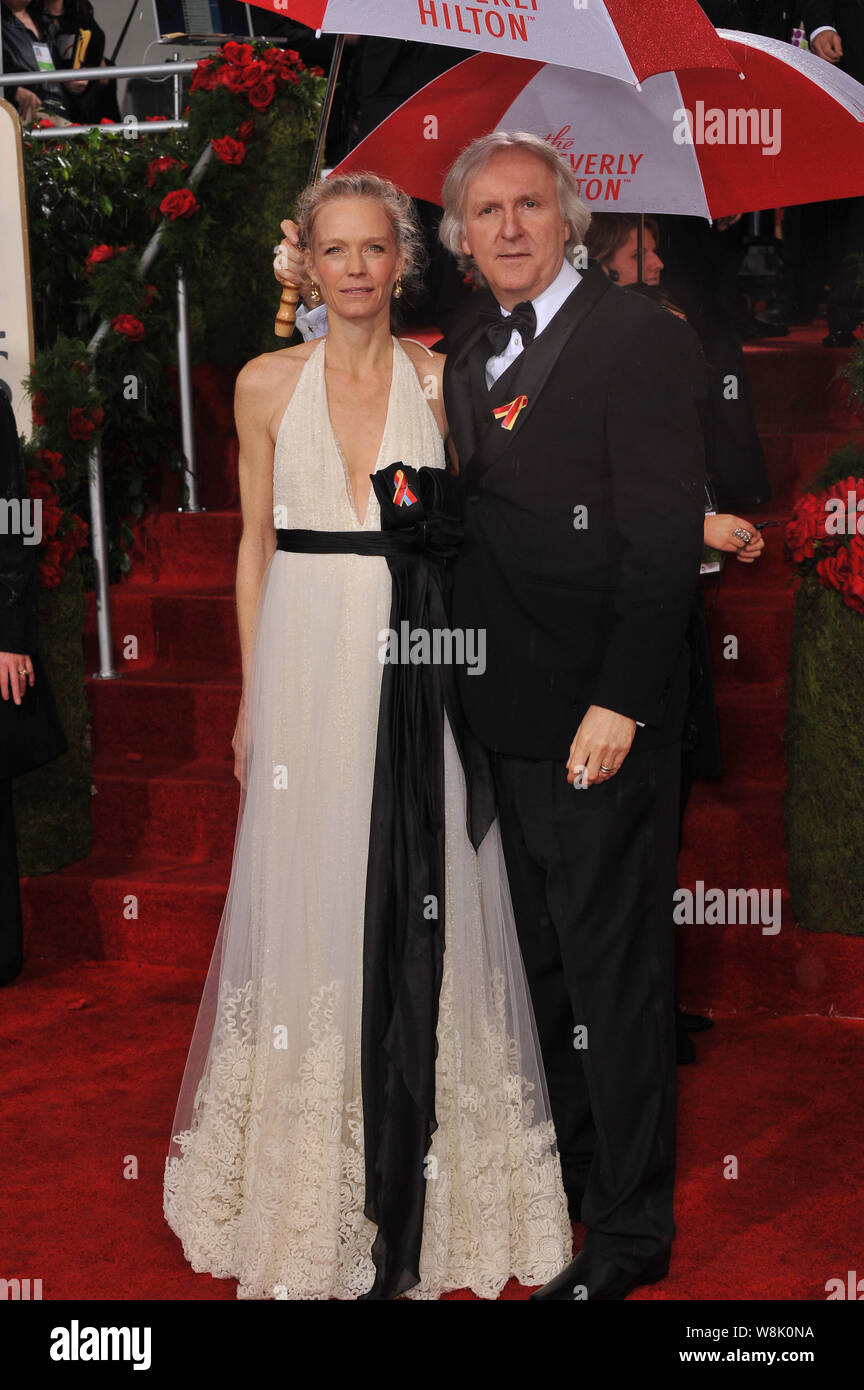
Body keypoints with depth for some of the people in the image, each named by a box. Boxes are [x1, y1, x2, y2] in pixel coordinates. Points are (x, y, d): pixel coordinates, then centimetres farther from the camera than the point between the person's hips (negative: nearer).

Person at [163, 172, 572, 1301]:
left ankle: (413, 1185, 16)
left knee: (419, 902, 2)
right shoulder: (268, 385, 5)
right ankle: (307, 1191, 20)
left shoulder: (444, 381, 4)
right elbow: (256, 544, 8)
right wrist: (252, 695, 6)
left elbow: (468, 535, 9)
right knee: (306, 899, 5)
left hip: (418, 672, 0)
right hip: (306, 665, 1)